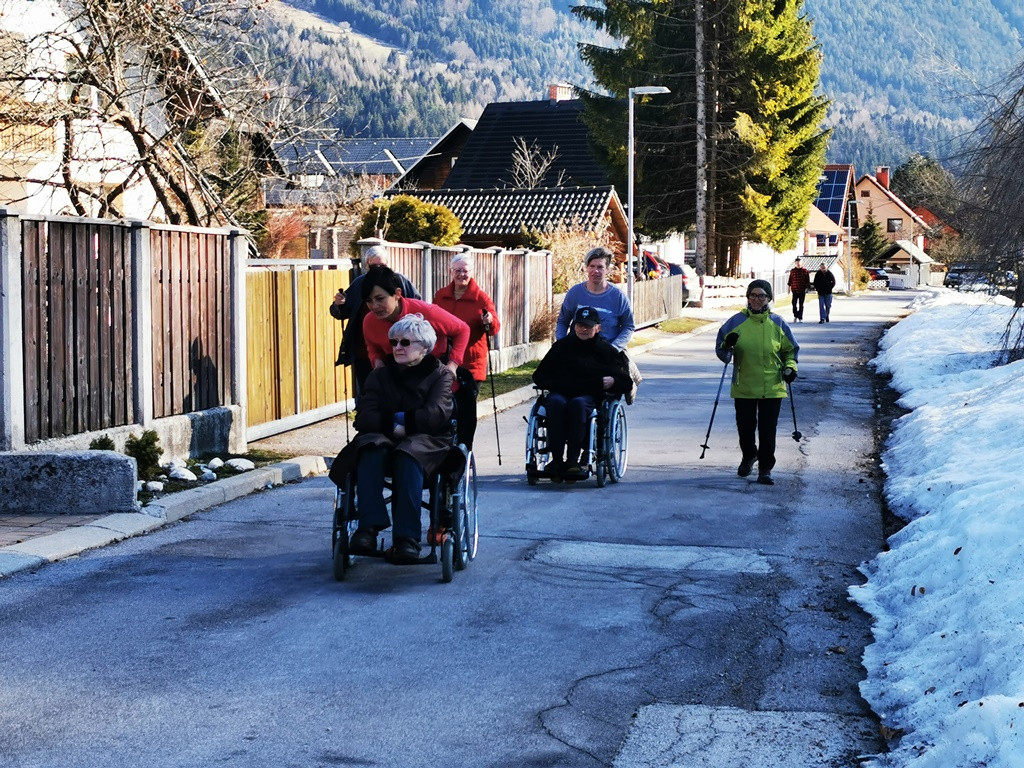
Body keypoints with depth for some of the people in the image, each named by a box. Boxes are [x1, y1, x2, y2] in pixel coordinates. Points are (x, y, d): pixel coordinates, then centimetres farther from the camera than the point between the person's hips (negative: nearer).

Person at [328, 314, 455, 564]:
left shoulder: (440, 375, 11)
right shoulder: (380, 375, 18)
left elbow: (436, 415, -7)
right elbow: (364, 418, 3)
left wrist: (399, 419, -8)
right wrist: (392, 425, -13)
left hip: (426, 442, -2)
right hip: (383, 441, 2)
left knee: (408, 456, -38)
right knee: (370, 449, -34)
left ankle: (406, 538, -44)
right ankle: (368, 526, -43)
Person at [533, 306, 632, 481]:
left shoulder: (606, 350, 17)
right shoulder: (562, 346, 21)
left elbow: (626, 382, 15)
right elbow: (539, 376, 22)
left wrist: (612, 381, -8)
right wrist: (554, 384, 0)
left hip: (589, 396, -1)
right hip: (560, 393, 1)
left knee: (577, 403, -38)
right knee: (555, 402, -36)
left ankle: (573, 460, -43)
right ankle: (556, 459, -40)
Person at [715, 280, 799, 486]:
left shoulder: (777, 323, 2)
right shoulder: (737, 322, 0)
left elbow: (790, 350, 14)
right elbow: (721, 351, 5)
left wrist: (790, 367, -3)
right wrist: (727, 347, -18)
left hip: (772, 387, -1)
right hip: (744, 387, 1)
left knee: (768, 430, -2)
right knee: (745, 427, 9)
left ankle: (765, 469, 8)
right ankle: (748, 457, 38)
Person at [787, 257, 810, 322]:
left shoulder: (805, 270, 0)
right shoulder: (792, 271, 5)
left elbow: (807, 280, 1)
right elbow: (790, 280, 9)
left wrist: (806, 288, -5)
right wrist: (789, 287, 6)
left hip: (802, 290, -1)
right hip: (795, 290, 1)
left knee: (801, 305, 4)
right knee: (794, 304, -4)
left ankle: (800, 318, 11)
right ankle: (795, 316, 13)